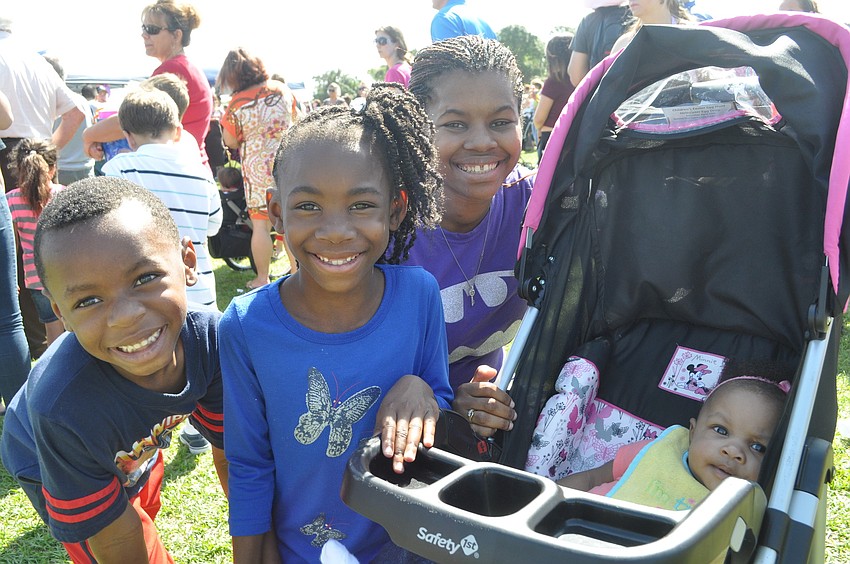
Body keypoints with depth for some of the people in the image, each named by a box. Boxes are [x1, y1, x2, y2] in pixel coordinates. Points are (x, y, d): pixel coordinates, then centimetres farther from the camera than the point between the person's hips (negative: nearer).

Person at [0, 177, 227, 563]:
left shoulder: (209, 336, -34)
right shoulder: (62, 410, -45)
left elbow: (230, 454, -16)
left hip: (139, 451, 4)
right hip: (53, 471, -4)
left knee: (148, 509, 32)